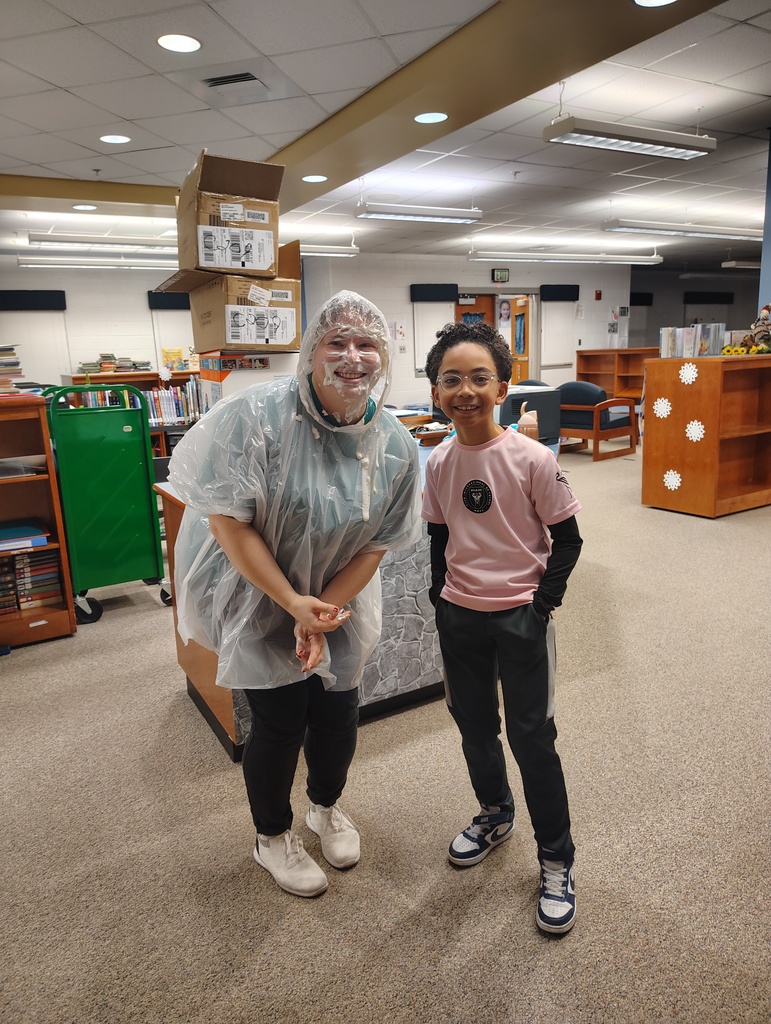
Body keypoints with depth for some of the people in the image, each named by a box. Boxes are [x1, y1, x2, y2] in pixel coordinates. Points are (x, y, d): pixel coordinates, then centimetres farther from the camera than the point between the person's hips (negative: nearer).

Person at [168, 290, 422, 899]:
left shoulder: (395, 446, -12)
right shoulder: (257, 416, -26)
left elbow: (375, 545, -7)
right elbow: (228, 522, -23)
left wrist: (322, 613, -15)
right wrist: (294, 604, -21)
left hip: (336, 597, 4)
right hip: (255, 593, -4)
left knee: (338, 712, 11)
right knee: (281, 719, 3)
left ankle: (327, 808, 45)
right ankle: (273, 837, 34)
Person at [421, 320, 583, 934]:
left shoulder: (532, 459, -16)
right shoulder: (440, 463, -2)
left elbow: (567, 540, -9)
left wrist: (543, 603, -14)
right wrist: (441, 598, 7)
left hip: (520, 616, -5)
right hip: (460, 616, 5)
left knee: (532, 738, 5)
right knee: (473, 725, 20)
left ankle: (557, 860, 27)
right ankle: (495, 816, 47)